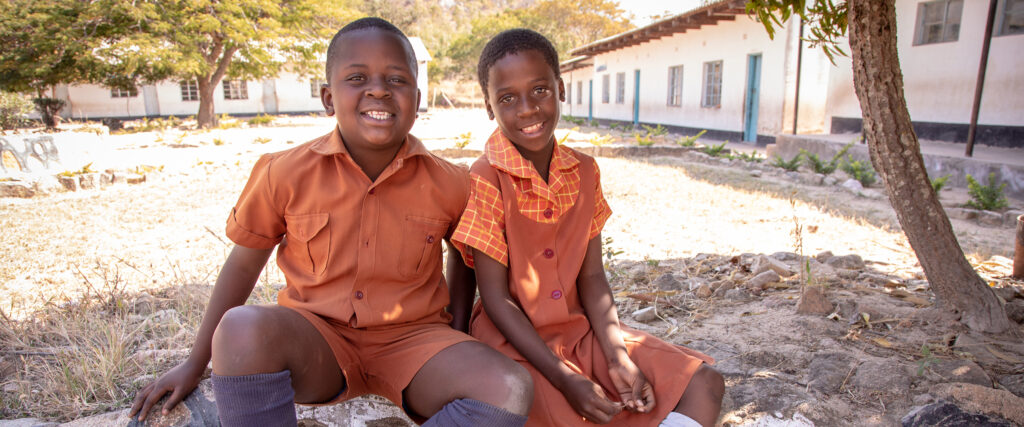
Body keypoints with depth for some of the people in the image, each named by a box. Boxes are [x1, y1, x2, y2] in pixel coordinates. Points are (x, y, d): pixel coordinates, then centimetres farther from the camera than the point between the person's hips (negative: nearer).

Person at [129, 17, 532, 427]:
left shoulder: (449, 184, -7)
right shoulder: (285, 174, -8)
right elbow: (245, 262, 5)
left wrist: (459, 341, 2)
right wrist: (195, 364, 11)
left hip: (410, 339, 1)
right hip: (315, 339, 0)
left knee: (510, 390, -26)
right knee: (242, 328, -34)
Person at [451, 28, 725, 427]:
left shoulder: (585, 172, 2)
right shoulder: (485, 181, -15)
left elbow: (591, 278, 3)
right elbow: (495, 296, -15)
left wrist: (618, 357, -10)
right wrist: (566, 379, -19)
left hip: (580, 330, 6)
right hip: (514, 339, -5)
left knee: (705, 383, -2)